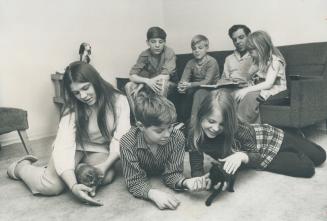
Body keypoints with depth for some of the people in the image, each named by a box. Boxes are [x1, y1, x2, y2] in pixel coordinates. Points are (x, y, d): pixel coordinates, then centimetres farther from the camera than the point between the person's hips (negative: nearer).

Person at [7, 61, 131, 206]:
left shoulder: (118, 101, -20)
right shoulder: (73, 109, -21)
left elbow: (121, 139, -19)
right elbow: (64, 146, -30)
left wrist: (106, 165, -34)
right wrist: (73, 186, -43)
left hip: (100, 150, 2)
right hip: (75, 146, -2)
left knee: (107, 177, -27)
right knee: (52, 186, -22)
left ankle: (80, 168, 6)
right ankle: (21, 166, 11)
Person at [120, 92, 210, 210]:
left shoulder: (177, 138, -26)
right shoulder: (128, 143, -30)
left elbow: (172, 173, -20)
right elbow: (135, 181, -27)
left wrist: (185, 182, -42)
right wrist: (153, 193, -47)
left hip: (162, 178, 2)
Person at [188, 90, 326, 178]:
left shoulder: (237, 128, -38)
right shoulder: (195, 135, -31)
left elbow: (257, 157, -25)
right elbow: (196, 169, -24)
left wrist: (243, 156, -48)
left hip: (265, 136, -1)